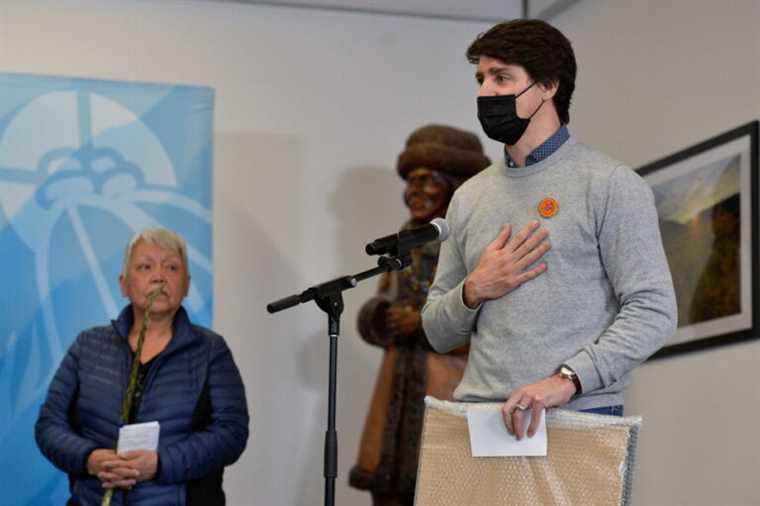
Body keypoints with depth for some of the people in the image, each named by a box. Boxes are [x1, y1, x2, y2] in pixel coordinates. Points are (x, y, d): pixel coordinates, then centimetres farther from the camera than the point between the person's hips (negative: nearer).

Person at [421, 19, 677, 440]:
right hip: (478, 420, 4)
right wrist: (474, 291, -1)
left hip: (576, 417, -4)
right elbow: (437, 334, 21)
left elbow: (653, 311, -9)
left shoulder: (610, 185, 0)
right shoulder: (469, 198, 16)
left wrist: (566, 380, -20)